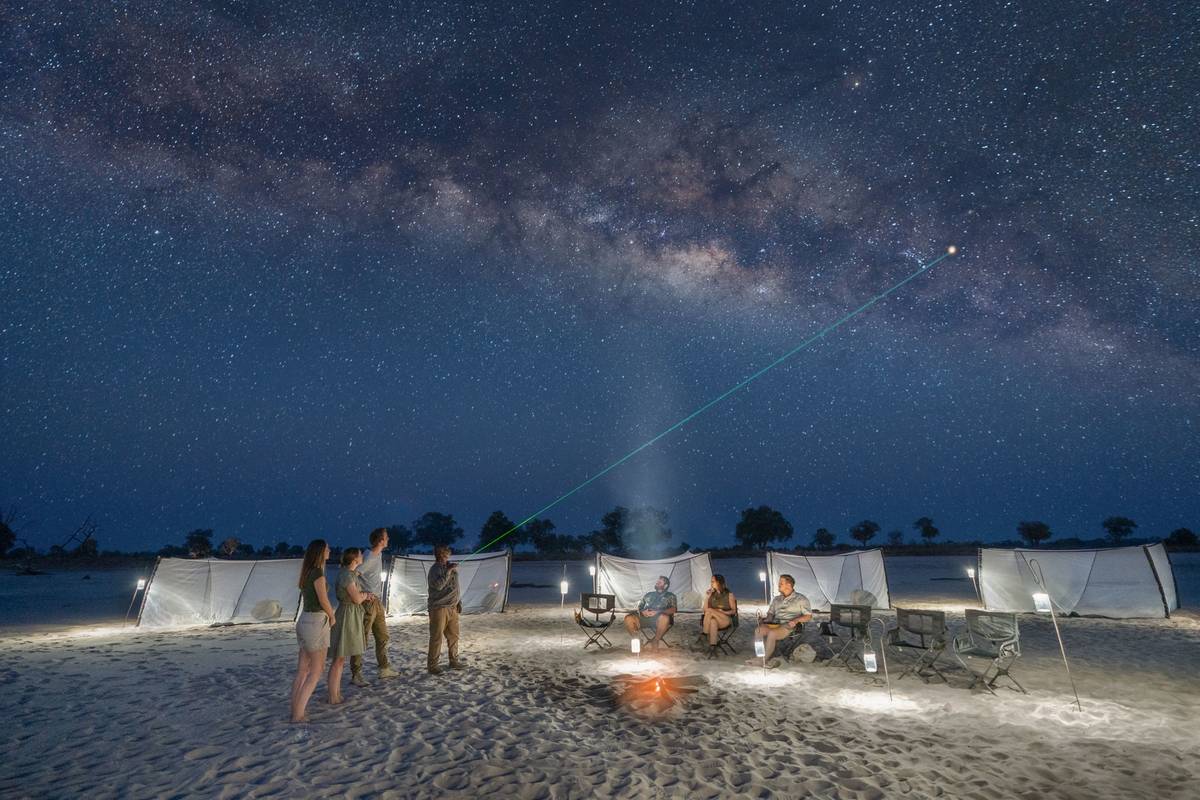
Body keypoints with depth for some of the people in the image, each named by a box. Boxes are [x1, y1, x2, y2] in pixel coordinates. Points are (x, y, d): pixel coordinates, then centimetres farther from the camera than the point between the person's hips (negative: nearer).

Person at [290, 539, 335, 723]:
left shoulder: (307, 573, 10)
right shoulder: (318, 573, -17)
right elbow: (324, 601, -15)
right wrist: (332, 617, 2)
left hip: (304, 620, 8)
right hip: (316, 622, -8)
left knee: (302, 670, 13)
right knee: (316, 672, 1)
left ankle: (295, 712, 17)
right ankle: (298, 715, 0)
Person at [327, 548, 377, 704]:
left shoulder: (349, 573, 10)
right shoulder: (347, 575, -19)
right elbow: (357, 599, -18)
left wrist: (364, 595, 7)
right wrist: (365, 594, 2)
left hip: (350, 616, 10)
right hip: (347, 616, -10)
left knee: (341, 658, 14)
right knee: (339, 658, -2)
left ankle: (337, 694, 21)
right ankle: (333, 698, 5)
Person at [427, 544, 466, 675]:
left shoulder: (451, 566, 12)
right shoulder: (435, 569, -10)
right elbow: (438, 585, -26)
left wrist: (458, 602, 18)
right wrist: (448, 571, -23)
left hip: (452, 607, 7)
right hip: (439, 609, -7)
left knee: (453, 635, 12)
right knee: (436, 637, -2)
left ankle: (454, 661, 24)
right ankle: (432, 665, 7)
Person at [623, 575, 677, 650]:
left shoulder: (670, 596, 18)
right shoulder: (649, 594, 30)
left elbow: (673, 610, 1)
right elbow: (639, 606, 24)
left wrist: (657, 612, -14)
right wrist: (642, 611, -2)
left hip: (658, 618, -3)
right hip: (645, 617, 3)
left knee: (664, 617, -40)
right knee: (628, 618, -25)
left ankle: (655, 641, -18)